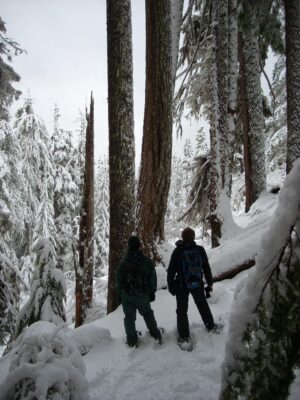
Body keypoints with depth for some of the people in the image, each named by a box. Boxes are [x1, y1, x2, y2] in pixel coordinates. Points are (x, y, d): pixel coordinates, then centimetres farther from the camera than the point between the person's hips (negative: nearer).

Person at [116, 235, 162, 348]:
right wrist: (152, 292, 10)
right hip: (143, 295, 1)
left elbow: (118, 280, 0)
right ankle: (156, 335, 23)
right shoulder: (147, 261, -7)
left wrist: (120, 294, 12)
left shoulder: (123, 263, -8)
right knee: (147, 313, 21)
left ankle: (132, 341, 13)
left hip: (127, 296, -1)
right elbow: (153, 278, -1)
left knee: (129, 317, 9)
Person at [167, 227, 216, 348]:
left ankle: (184, 336, 14)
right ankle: (211, 326, 39)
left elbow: (171, 271, -10)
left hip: (181, 286, -2)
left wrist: (171, 286, 2)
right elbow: (206, 268, 1)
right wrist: (210, 283, 13)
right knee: (203, 306, 24)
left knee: (182, 311, 11)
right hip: (197, 285, 2)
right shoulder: (200, 250, -8)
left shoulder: (178, 251, -14)